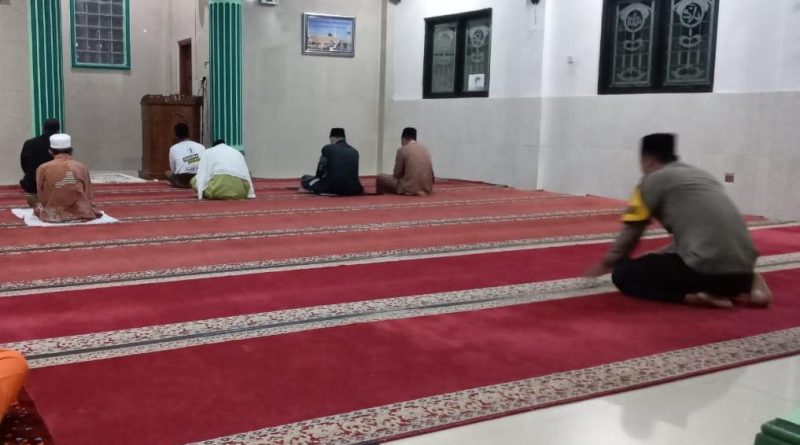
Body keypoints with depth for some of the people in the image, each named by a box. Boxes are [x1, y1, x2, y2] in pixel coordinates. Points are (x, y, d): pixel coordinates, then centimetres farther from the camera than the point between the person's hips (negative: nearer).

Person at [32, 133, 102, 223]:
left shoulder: (43, 168, -6)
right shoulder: (82, 167, -4)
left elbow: (41, 197, 2)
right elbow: (89, 196, 2)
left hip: (52, 215, -2)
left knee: (36, 203, 28)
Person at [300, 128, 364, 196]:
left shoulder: (327, 148, 0)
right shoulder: (354, 151, 12)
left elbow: (320, 171, 4)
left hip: (332, 187, -3)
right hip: (351, 189, 3)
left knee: (304, 179, 16)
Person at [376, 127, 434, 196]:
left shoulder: (402, 150, -5)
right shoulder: (425, 150, 11)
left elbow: (397, 174, -1)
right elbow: (430, 173, 15)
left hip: (409, 189, -6)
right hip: (427, 189, 6)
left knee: (380, 178, 10)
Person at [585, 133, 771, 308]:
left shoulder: (653, 180, 5)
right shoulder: (702, 175, 25)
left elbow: (631, 232, 10)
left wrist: (606, 264, 26)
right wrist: (656, 256, 38)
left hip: (709, 268, -7)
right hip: (742, 267, 7)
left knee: (623, 274, 6)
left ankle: (693, 296, -12)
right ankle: (747, 284, 11)